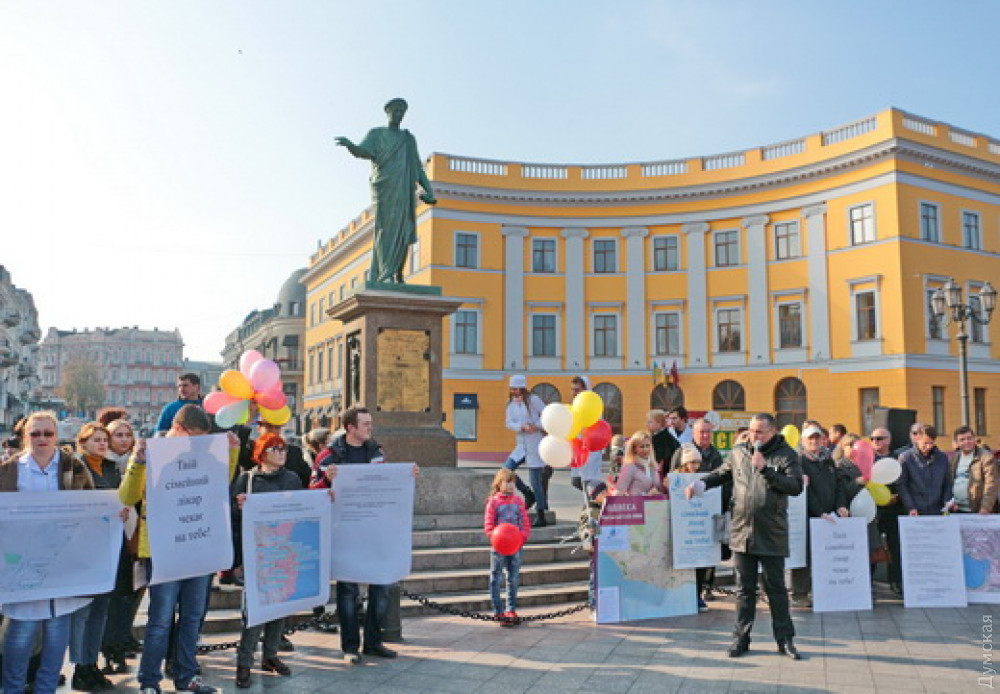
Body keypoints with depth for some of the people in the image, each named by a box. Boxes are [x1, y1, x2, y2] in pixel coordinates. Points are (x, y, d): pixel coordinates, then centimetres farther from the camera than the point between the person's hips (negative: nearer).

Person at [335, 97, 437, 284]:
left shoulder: (409, 139, 23)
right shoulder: (376, 134, 11)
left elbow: (417, 167, 18)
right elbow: (364, 151, -8)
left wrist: (428, 190, 5)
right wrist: (350, 145, -30)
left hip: (405, 191, 4)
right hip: (385, 189, -4)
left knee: (405, 234, -3)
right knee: (386, 230, -15)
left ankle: (398, 276, 5)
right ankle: (384, 276, -20)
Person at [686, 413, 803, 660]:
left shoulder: (786, 455, -3)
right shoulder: (738, 453, 8)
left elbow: (796, 487, -14)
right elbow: (722, 474, 24)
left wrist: (765, 469, -20)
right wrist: (700, 484, 9)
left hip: (772, 535, -3)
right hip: (742, 533, 3)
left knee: (776, 588, 7)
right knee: (745, 588, 11)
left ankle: (785, 639, 20)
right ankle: (741, 638, 19)